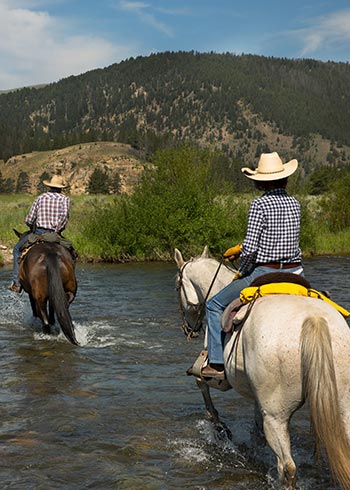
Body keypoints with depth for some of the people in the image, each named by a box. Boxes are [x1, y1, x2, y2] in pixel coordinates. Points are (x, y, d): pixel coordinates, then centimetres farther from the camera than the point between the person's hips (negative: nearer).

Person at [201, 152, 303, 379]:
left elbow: (251, 247, -17)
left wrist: (242, 272, 1)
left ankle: (217, 364, 8)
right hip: (294, 272, 6)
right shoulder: (295, 203, 7)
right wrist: (240, 248, 22)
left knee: (215, 305, 10)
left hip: (264, 273, -6)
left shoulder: (259, 204, -13)